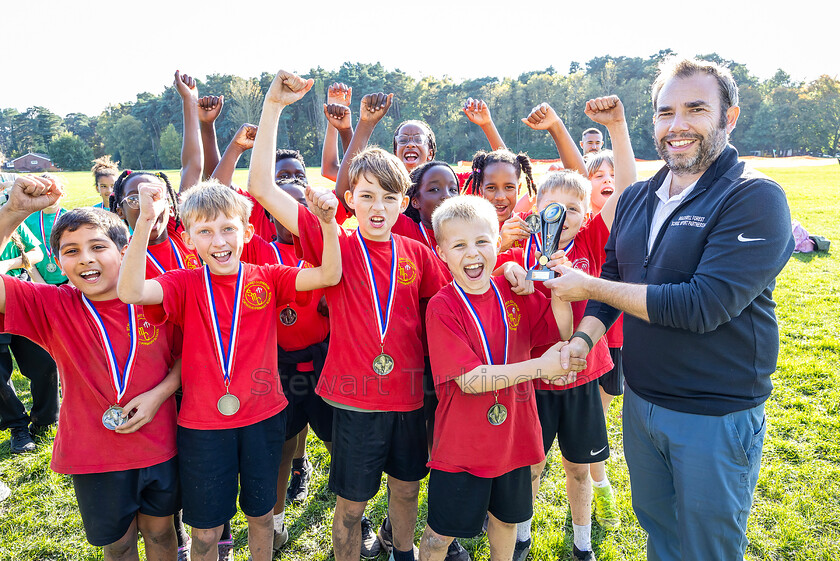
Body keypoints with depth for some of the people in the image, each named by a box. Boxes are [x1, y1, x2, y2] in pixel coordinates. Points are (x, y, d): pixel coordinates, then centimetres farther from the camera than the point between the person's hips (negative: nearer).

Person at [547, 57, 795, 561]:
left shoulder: (756, 198, -18)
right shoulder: (636, 198, 4)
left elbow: (702, 306, -26)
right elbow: (613, 275, 10)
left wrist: (591, 287, -19)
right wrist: (586, 336, -10)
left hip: (716, 418, -5)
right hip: (640, 401, 6)